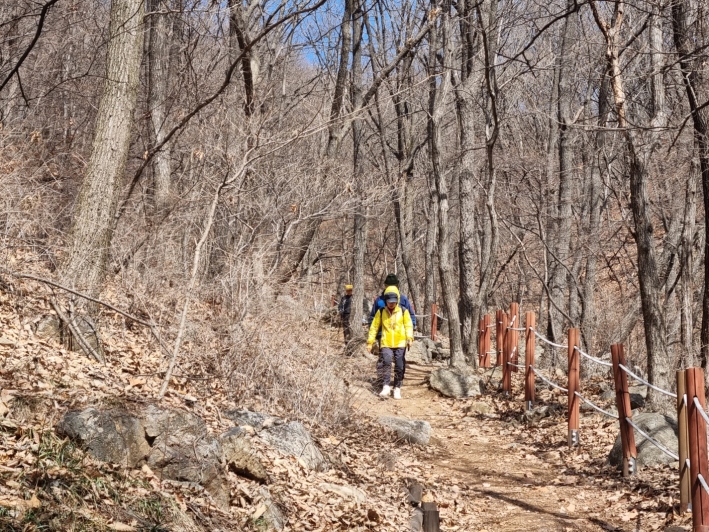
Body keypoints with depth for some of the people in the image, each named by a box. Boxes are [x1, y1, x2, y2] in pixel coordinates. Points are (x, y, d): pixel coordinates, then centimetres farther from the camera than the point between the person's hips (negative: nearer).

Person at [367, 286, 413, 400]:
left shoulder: (404, 311, 1)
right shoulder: (381, 312, 4)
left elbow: (408, 325, -2)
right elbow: (374, 327, 8)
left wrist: (409, 337, -19)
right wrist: (370, 342, 5)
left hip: (400, 343, 0)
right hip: (386, 343, 0)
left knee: (399, 366, 3)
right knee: (386, 362, -21)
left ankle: (397, 388, 17)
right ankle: (386, 386, -16)